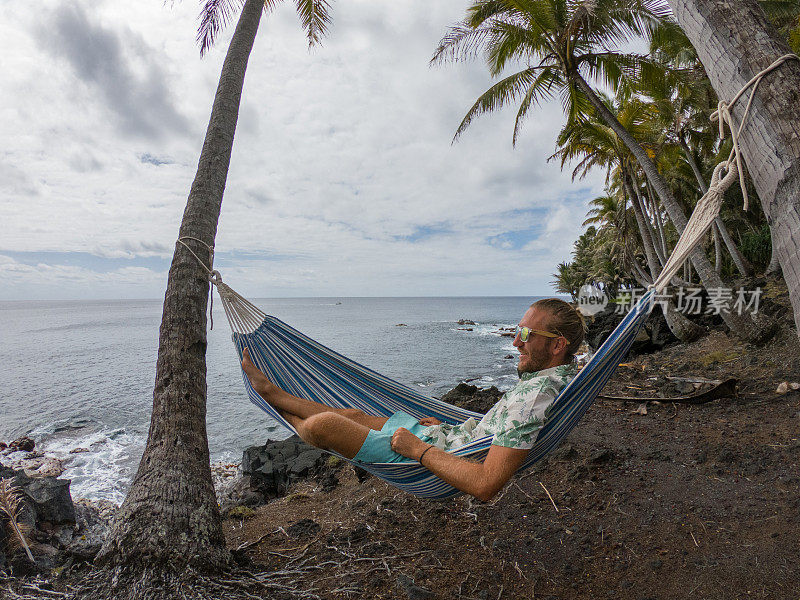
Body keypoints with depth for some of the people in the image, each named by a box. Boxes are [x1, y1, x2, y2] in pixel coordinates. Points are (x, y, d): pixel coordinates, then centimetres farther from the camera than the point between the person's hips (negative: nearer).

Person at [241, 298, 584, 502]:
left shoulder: (533, 396, -31)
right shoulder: (563, 370, 1)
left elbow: (485, 486, -36)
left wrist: (418, 449, -23)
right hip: (445, 436, 9)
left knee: (321, 424, -9)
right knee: (355, 415, 16)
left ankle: (270, 394, 25)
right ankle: (269, 391, 35)